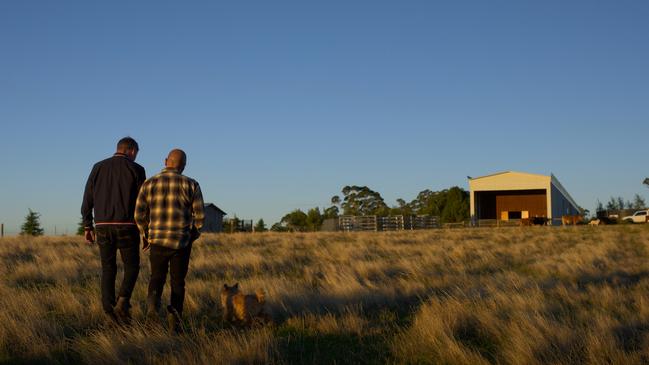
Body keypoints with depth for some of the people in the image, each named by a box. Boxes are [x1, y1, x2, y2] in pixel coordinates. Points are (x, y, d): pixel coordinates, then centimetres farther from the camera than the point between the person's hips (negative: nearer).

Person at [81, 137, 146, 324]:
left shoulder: (98, 167, 8)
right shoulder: (136, 169, -2)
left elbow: (87, 200, 6)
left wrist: (88, 227, 11)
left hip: (103, 226, 3)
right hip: (126, 227, -3)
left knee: (108, 270, 12)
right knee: (131, 267, 12)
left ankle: (109, 310, 2)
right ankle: (122, 303, -9)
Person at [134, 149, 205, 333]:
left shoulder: (149, 184, 1)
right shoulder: (191, 185, -3)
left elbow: (139, 214, 0)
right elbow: (199, 216, -4)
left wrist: (145, 234, 17)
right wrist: (193, 235, 14)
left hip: (157, 241, 1)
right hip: (182, 242, -1)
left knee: (157, 278, 17)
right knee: (178, 283, 12)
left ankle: (154, 299, -14)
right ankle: (175, 313, -10)